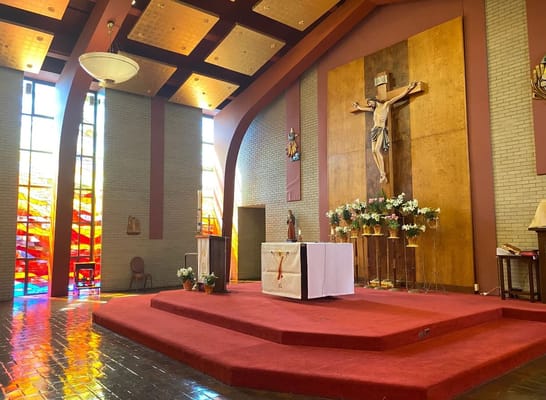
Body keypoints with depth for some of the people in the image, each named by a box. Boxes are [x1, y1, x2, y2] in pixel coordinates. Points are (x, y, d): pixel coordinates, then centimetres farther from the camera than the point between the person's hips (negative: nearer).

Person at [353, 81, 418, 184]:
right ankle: (381, 173, -11)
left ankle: (383, 174, -22)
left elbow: (399, 97, -1)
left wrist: (408, 89, -9)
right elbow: (362, 108, 42)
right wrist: (357, 106, 57)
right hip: (374, 130, 7)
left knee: (377, 150, -22)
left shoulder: (386, 104, 6)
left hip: (381, 129, -7)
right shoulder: (374, 109, 24)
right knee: (373, 151, -9)